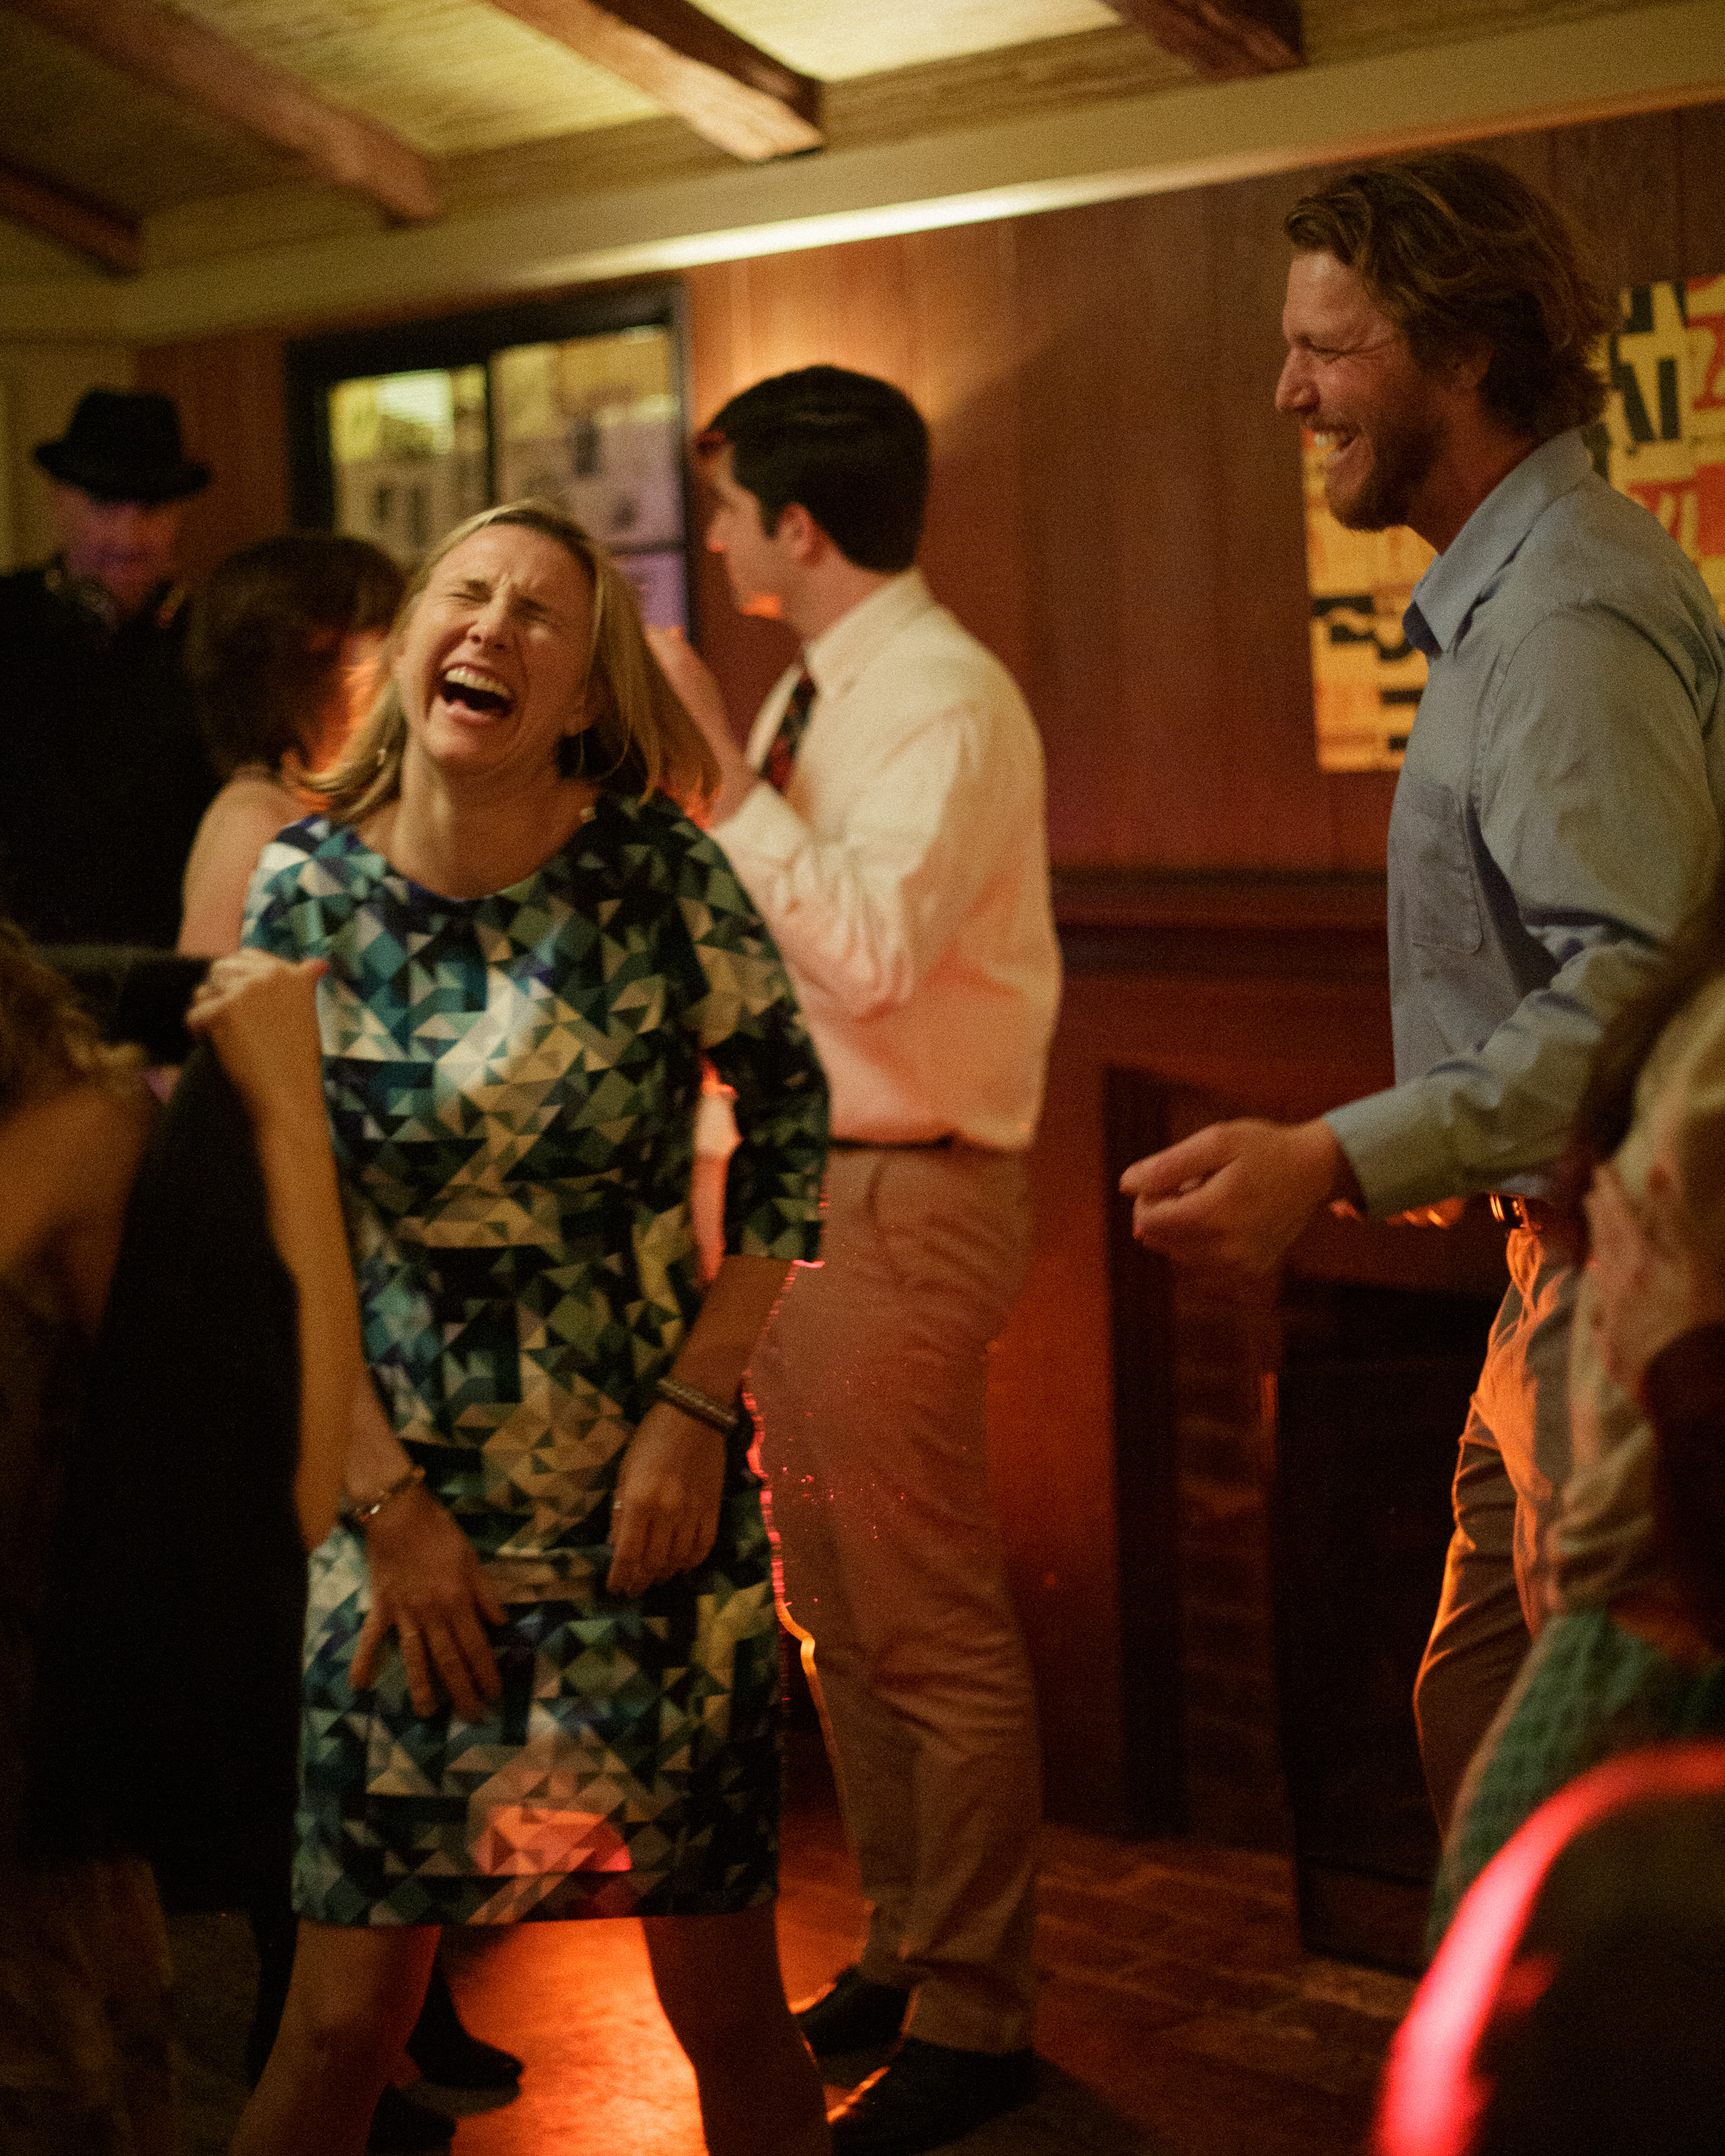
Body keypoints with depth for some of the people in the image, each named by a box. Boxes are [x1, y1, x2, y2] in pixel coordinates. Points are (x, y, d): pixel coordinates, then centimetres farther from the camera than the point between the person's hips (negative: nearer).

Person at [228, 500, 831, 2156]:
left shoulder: (651, 863, -6)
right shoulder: (304, 891, -4)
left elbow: (791, 1116, 2)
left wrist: (697, 1407, -6)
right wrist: (392, 1505, -6)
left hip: (658, 1502, 0)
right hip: (404, 1506, 0)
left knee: (726, 2001, 6)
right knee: (345, 2016, 2)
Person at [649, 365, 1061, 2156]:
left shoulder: (945, 702, -15)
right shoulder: (815, 699, 13)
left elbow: (872, 950, -28)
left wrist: (723, 765, -22)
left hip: (900, 1201, -10)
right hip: (798, 1182, 10)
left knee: (931, 1631, -2)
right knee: (837, 1614, 18)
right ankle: (899, 1957, 32)